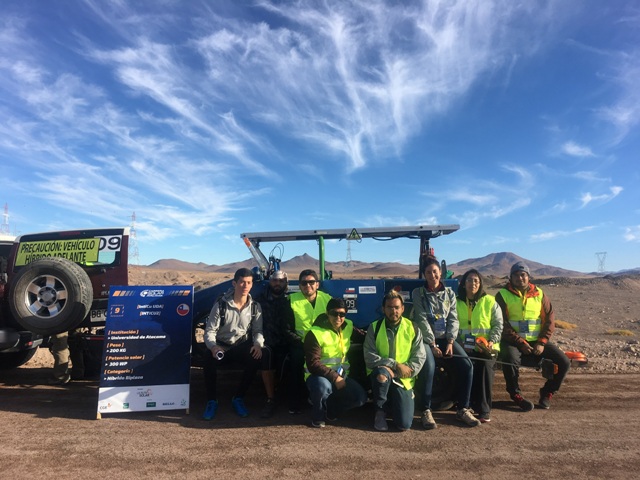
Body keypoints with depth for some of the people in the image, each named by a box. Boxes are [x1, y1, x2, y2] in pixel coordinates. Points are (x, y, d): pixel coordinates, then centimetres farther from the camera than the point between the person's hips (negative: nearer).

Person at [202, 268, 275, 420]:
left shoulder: (255, 306, -2)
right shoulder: (221, 304, -10)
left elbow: (258, 330, -2)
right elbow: (210, 331, -11)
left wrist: (258, 344, -24)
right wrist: (213, 346, -32)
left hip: (243, 346, 2)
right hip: (222, 346, -2)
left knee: (257, 358, -30)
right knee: (209, 359, -34)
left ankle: (238, 398, -5)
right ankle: (212, 401, -9)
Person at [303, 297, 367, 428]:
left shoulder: (348, 326, -1)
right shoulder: (315, 333, -19)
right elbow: (313, 364, -23)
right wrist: (334, 377, -27)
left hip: (340, 375, 5)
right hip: (318, 375, -5)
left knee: (360, 397, -14)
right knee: (323, 386, -38)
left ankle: (330, 409, 12)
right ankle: (318, 416, -6)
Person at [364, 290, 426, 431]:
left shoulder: (413, 328, 2)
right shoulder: (374, 328, -2)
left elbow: (419, 357, -3)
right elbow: (369, 358, -11)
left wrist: (407, 370, -19)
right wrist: (395, 364, -19)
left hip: (403, 380, 1)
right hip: (380, 375, -1)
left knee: (404, 424, -15)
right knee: (382, 373, -38)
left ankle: (392, 403, 20)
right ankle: (380, 411, -10)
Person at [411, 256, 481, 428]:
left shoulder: (449, 293, 10)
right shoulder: (418, 293, -1)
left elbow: (453, 319, 4)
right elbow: (422, 320, -9)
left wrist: (450, 342, -9)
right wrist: (432, 344, -15)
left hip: (445, 338, 4)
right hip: (426, 338, -4)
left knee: (466, 365, -17)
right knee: (428, 366, -31)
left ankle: (463, 409, -3)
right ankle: (426, 411, -20)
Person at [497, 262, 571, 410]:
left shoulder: (539, 294, 9)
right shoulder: (503, 295, -2)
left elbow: (550, 318, 5)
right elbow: (502, 324, -8)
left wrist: (542, 342, -7)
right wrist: (520, 343, -16)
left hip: (536, 341, 4)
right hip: (513, 341, -4)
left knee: (563, 362, -10)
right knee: (510, 360, -33)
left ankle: (547, 392, 14)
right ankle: (516, 395, -7)